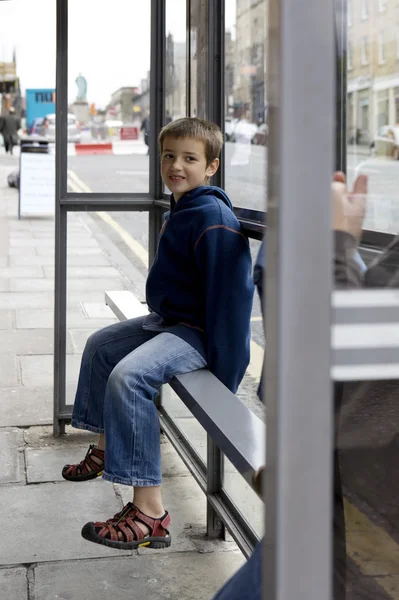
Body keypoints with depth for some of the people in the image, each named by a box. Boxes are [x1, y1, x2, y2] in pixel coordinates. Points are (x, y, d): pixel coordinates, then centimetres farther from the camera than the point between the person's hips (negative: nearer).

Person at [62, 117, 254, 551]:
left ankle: (149, 513, -29)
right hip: (167, 321, 11)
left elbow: (231, 293, -26)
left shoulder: (214, 218, -22)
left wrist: (223, 372, -27)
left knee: (128, 377, -31)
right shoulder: (179, 210, 9)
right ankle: (106, 449, 39)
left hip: (197, 332, -11)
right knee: (99, 346, 23)